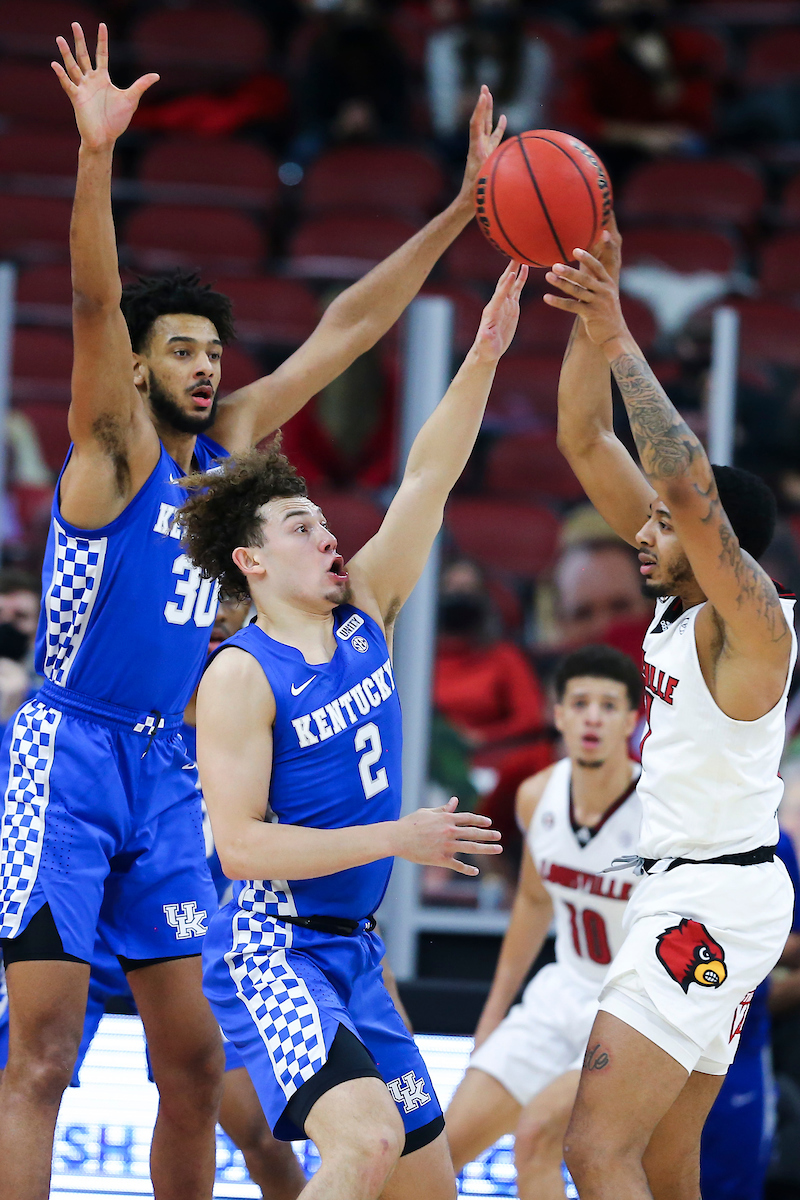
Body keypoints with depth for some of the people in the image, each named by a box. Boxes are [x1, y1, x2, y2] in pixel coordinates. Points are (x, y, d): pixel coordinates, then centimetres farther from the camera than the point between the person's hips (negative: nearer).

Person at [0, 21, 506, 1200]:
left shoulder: (226, 443, 14)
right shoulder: (114, 444, -4)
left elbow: (346, 329, 15)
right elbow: (94, 302, -21)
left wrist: (464, 207, 12)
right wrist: (98, 153, -36)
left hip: (164, 773, 7)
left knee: (194, 1059, 7)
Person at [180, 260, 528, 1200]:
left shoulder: (363, 613, 8)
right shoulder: (241, 674, -11)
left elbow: (429, 478, 1)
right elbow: (239, 845, -18)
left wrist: (484, 355, -10)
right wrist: (399, 839, -18)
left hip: (351, 955, 8)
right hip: (270, 948, -8)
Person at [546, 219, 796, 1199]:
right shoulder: (683, 587, 8)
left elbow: (692, 492, -34)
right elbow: (586, 442, 8)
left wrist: (618, 340, -32)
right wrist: (590, 314, -3)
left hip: (713, 900, -10)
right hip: (687, 892, 10)